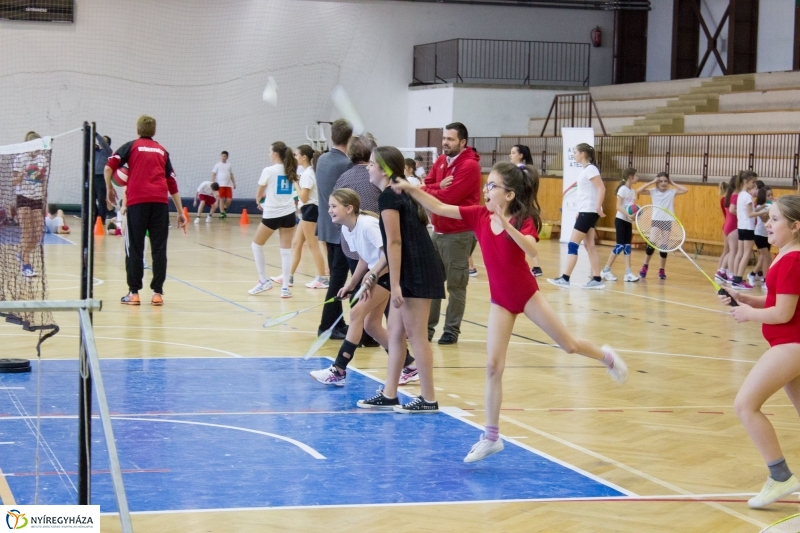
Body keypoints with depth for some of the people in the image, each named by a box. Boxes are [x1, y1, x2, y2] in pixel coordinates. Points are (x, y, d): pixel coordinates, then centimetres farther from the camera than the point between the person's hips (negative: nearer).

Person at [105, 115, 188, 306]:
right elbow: (172, 183, 19)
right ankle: (157, 292, 3)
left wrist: (109, 188, 13)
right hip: (160, 202, 2)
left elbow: (109, 167, 0)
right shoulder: (162, 151, 21)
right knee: (159, 248, 4)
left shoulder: (131, 146, 14)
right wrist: (180, 212, 20)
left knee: (135, 248, 3)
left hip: (137, 201, -2)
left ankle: (134, 293, 4)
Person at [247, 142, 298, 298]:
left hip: (272, 215, -5)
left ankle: (264, 281, 14)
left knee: (256, 245, 15)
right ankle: (285, 287, 0)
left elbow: (259, 193, 3)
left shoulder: (268, 171, -8)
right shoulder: (290, 171, 6)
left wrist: (259, 203, 25)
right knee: (286, 250, 6)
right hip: (288, 214, 5)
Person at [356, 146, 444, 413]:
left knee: (416, 335, -3)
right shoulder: (400, 193, 16)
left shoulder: (389, 196, -12)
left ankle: (429, 400, 3)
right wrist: (376, 273, 24)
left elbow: (394, 242, -18)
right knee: (395, 332, 13)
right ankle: (389, 395, 19)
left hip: (415, 274, -10)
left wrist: (395, 285, -19)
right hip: (415, 272, 10)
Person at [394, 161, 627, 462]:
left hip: (526, 293, -3)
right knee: (493, 366, -1)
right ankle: (491, 437, 6)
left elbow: (531, 249, -36)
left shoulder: (523, 220, -15)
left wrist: (507, 224, -47)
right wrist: (410, 189, -19)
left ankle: (606, 357, 40)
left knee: (568, 345, 6)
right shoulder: (478, 215, -5)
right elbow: (438, 208, -7)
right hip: (500, 300, 3)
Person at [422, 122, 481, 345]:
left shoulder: (469, 165, -14)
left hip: (459, 234, -8)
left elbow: (449, 197, -21)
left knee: (456, 284, 1)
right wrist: (439, 187, -15)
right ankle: (427, 327, 19)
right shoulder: (441, 161, 10)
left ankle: (452, 330, 8)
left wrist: (428, 191, -6)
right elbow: (427, 186, 5)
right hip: (438, 230, 8)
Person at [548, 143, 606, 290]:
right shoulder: (585, 170, 14)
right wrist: (580, 212, 19)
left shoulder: (590, 169, -13)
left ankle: (565, 278, -10)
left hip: (589, 212, -10)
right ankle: (597, 279, 7)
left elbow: (601, 189, -21)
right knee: (589, 245, 7)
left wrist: (598, 208, -25)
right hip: (585, 212, 10)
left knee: (573, 244, -9)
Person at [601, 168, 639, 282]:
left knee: (627, 246, 2)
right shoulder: (623, 189, -10)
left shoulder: (632, 191, 13)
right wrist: (628, 215, -30)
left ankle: (628, 273, 0)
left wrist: (635, 214, -5)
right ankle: (606, 271, 0)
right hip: (621, 220, -7)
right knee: (620, 246, -8)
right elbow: (618, 206, -17)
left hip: (629, 221, 7)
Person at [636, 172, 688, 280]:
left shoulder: (672, 192, 1)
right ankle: (645, 266, 7)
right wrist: (652, 182, -11)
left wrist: (673, 183, -6)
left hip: (667, 221, 1)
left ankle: (662, 270, 14)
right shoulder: (653, 191, 0)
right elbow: (638, 191, -11)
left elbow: (686, 190, -10)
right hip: (656, 220, -1)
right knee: (651, 244, -10)